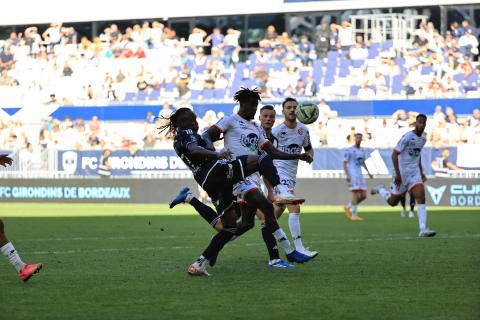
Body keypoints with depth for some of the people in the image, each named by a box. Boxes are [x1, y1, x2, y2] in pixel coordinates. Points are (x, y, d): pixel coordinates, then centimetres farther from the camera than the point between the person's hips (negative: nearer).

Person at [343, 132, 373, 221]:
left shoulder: (362, 150, 16)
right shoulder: (349, 150, -5)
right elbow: (344, 163, -7)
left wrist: (368, 172, 15)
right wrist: (347, 175, -17)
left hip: (360, 175, 7)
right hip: (352, 175, -7)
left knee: (363, 195, 2)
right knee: (355, 193, -15)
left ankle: (348, 207, 19)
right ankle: (354, 215, -11)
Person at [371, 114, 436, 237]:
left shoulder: (423, 138, 6)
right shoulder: (407, 137, -17)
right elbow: (394, 154, -17)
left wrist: (421, 172, 18)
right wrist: (397, 174, -23)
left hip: (415, 172, 5)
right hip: (402, 172, -5)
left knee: (421, 198, -15)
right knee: (393, 202, 8)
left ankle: (423, 230, -20)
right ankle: (380, 190, 41)